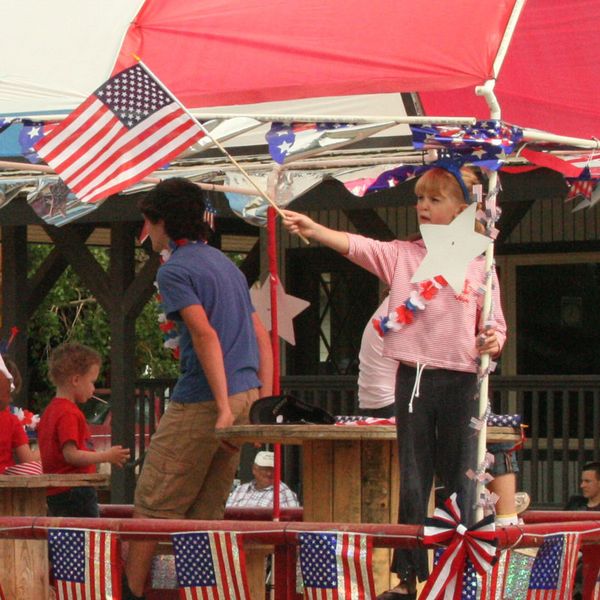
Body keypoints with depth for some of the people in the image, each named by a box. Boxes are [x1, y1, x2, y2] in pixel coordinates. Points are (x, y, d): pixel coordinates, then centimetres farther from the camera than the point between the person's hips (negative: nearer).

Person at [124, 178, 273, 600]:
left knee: (153, 507, -2)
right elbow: (262, 336, 19)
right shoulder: (226, 264, 19)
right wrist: (264, 403, 16)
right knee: (205, 512, 10)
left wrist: (224, 408, -23)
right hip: (246, 395, 8)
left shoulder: (176, 269, -7)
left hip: (202, 402, -8)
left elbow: (205, 334, -20)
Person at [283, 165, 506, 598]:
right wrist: (313, 229, -26)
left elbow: (495, 328, 9)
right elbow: (357, 246, -10)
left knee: (460, 481, 3)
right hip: (413, 378, 2)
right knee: (412, 481, 6)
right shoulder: (402, 255, 6)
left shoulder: (478, 266, 4)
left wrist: (493, 342, -14)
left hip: (461, 380, -2)